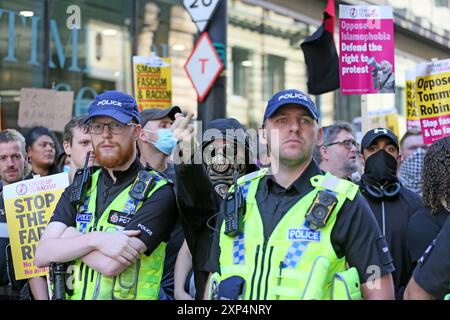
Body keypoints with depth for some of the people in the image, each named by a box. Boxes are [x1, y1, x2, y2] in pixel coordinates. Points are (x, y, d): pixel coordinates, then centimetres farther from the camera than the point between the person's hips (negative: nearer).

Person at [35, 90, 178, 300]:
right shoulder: (78, 189, 10)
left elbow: (111, 265, -15)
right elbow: (42, 255, -1)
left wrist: (72, 238, -2)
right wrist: (96, 240, -13)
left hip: (127, 295, -4)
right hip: (71, 294, 4)